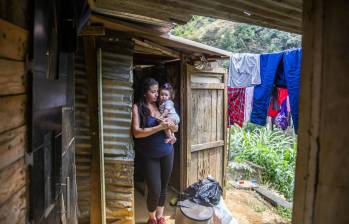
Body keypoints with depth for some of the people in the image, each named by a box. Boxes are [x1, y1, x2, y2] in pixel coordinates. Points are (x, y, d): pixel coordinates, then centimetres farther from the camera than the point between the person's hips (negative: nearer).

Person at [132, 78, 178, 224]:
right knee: (154, 190, -1)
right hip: (149, 156, -4)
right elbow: (136, 132, -19)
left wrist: (171, 126, -17)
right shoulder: (137, 107, -9)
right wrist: (160, 127, -25)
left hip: (167, 152, 4)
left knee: (163, 187, 14)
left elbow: (176, 128, 7)